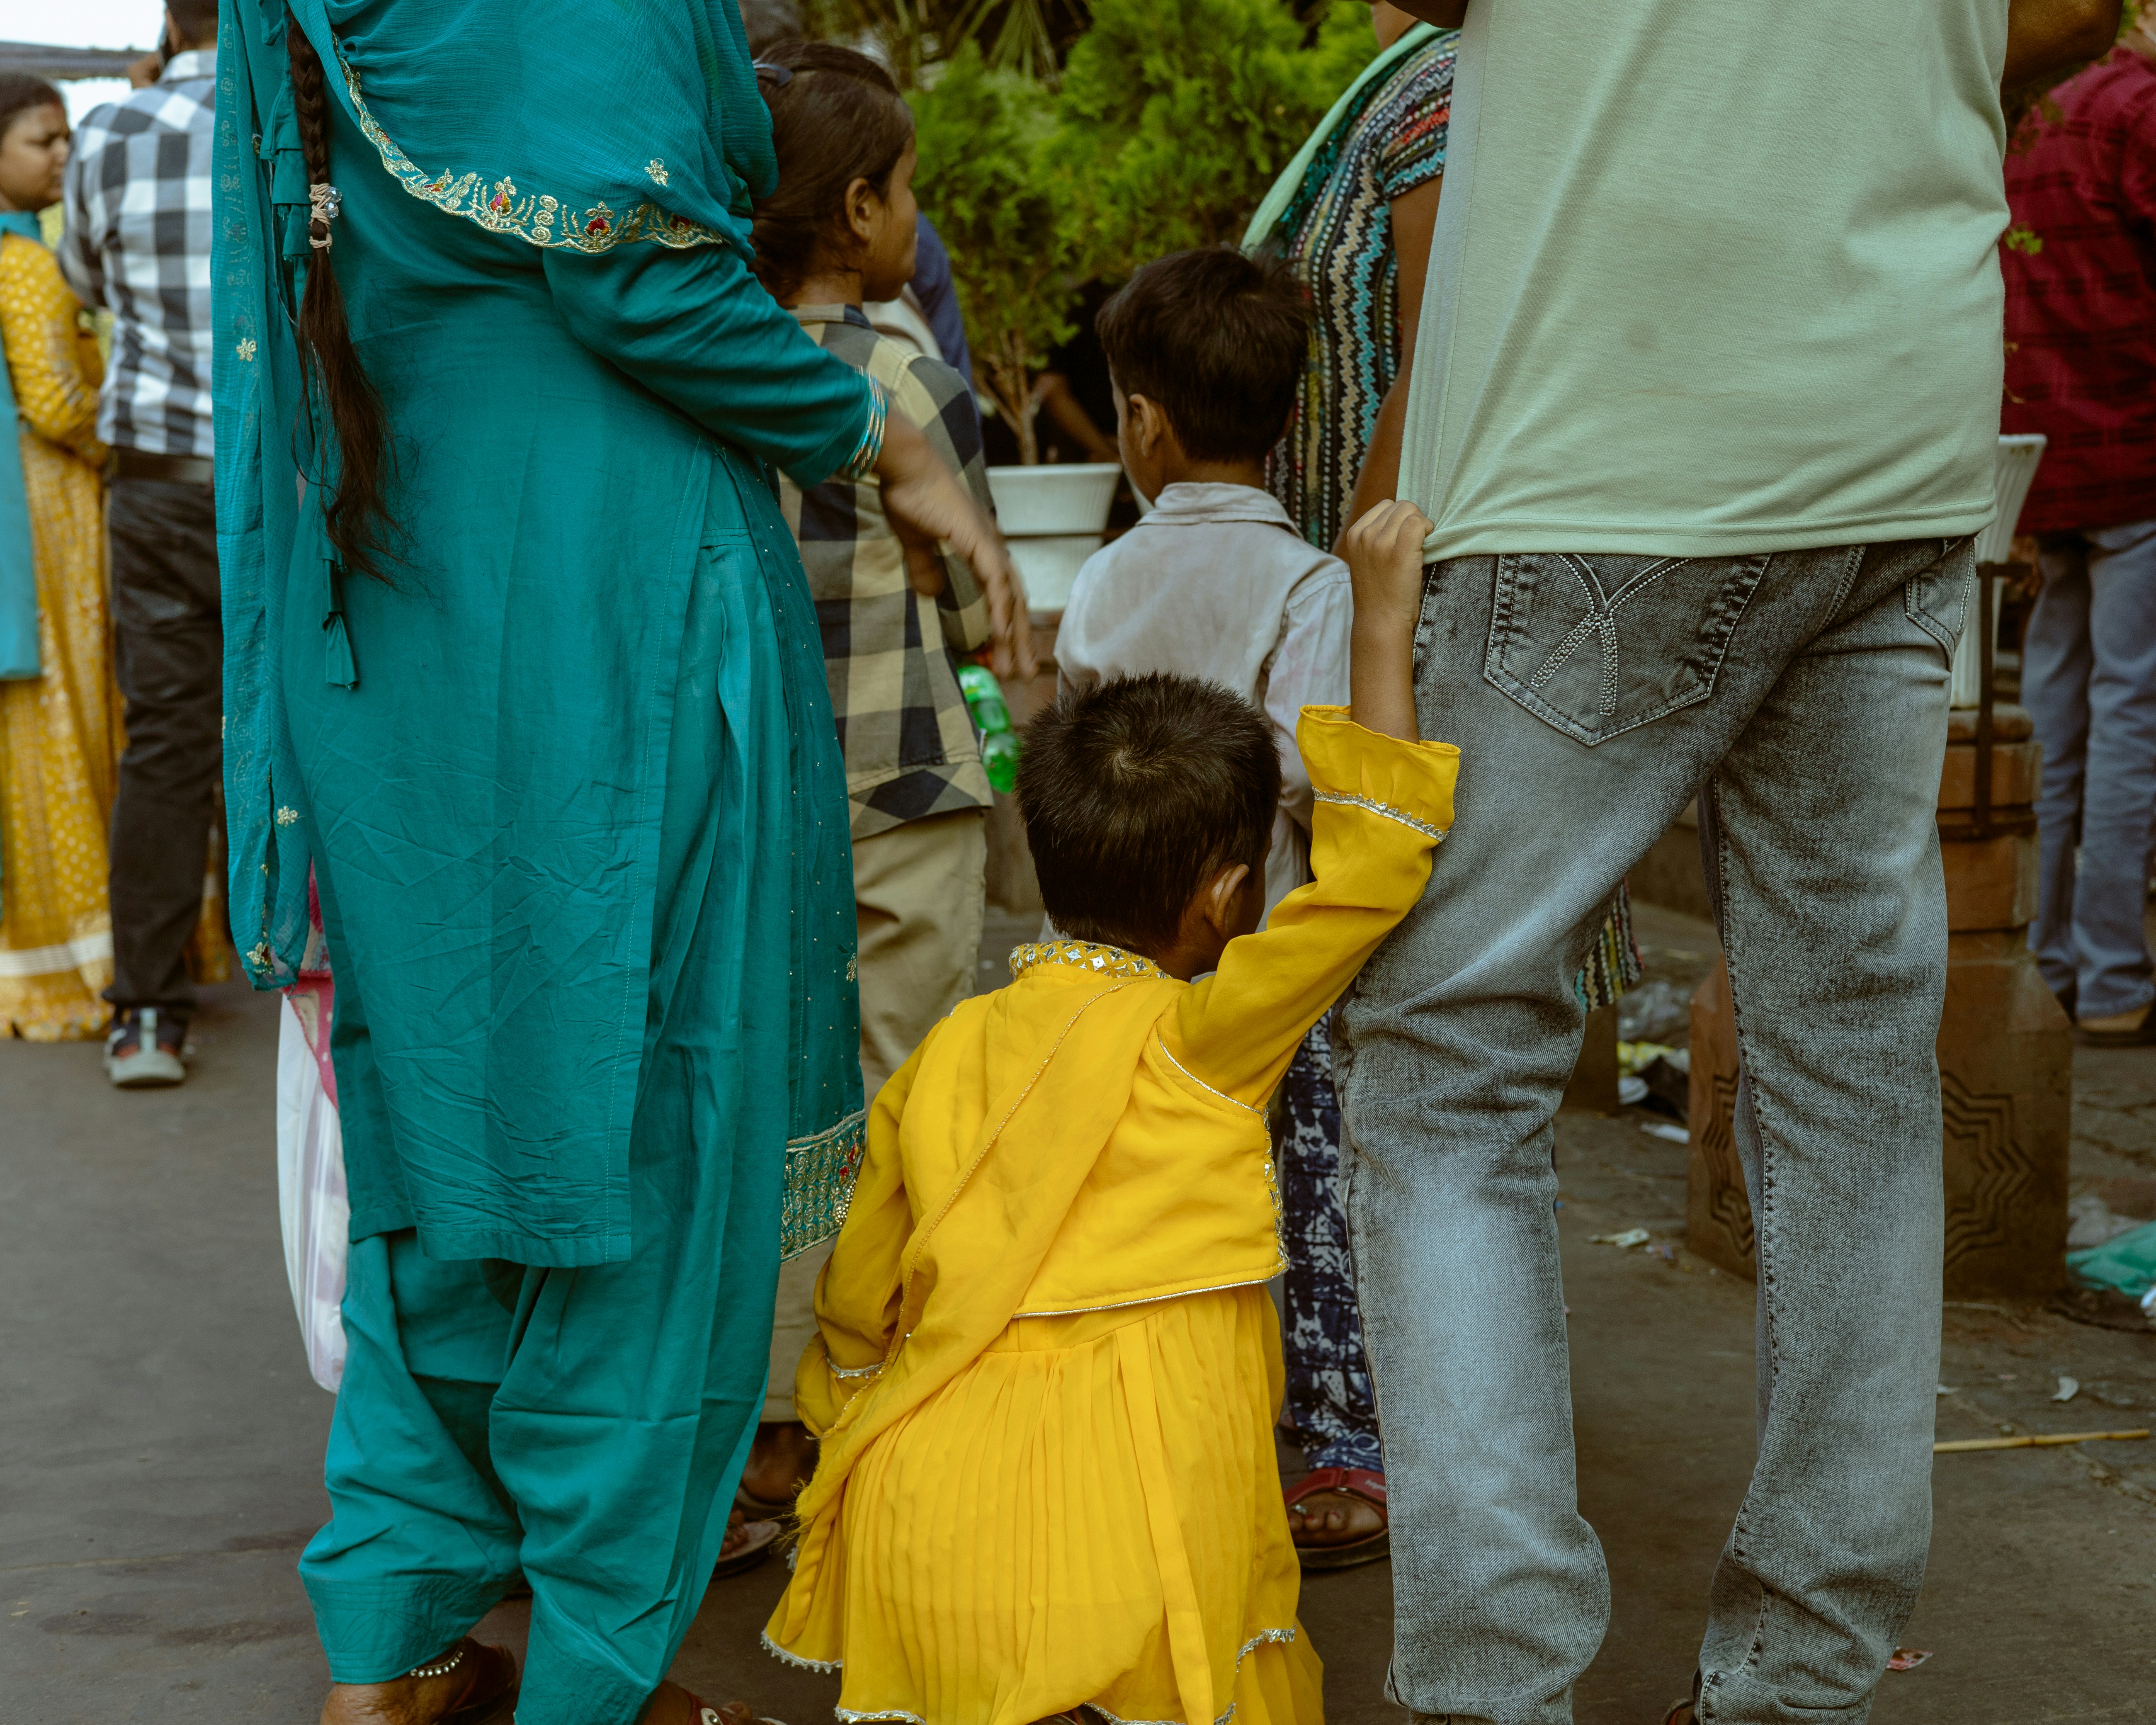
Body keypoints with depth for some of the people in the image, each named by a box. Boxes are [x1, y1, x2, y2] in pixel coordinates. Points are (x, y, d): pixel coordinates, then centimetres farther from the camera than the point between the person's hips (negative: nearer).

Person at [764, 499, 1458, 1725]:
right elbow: (1369, 869, -6)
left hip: (920, 1542, 5)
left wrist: (848, 1421, 36)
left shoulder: (946, 1054, 9)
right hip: (1127, 1566, -4)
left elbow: (856, 1308, 17)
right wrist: (1384, 625, -1)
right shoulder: (1200, 1040, -4)